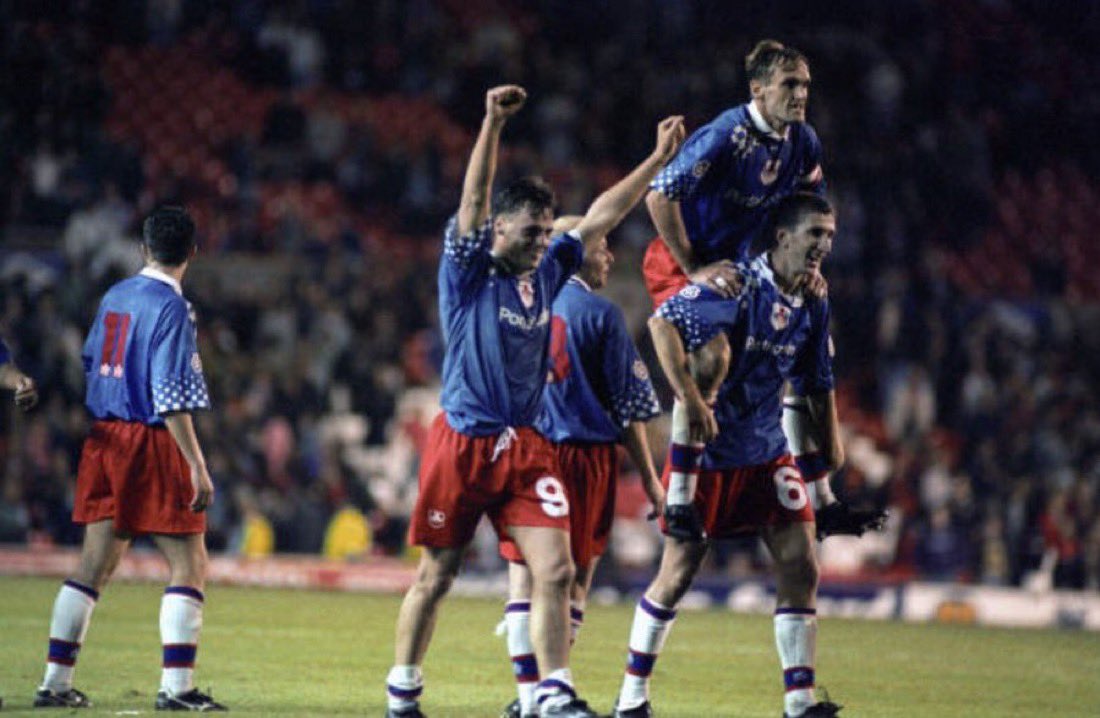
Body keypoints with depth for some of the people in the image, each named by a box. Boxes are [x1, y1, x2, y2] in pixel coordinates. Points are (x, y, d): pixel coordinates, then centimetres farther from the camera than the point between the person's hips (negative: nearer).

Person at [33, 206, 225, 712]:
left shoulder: (114, 297, 10)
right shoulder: (171, 308, -12)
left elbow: (89, 363, 17)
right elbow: (171, 398, -18)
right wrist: (197, 468, -18)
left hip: (104, 439, 7)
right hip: (152, 443, -7)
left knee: (94, 565, 10)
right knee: (188, 565, -1)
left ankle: (56, 683, 8)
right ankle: (176, 686, -7)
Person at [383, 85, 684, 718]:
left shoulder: (547, 273, 10)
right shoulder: (468, 272, -5)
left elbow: (601, 216, 14)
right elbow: (474, 200, -19)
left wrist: (659, 161, 11)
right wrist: (492, 126, -31)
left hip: (527, 447, 5)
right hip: (463, 444, -5)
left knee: (556, 570, -9)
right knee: (436, 577, 4)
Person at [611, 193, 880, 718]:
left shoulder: (813, 305, 5)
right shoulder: (736, 284, -17)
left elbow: (818, 383, 17)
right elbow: (662, 322, -26)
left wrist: (830, 448, 11)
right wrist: (691, 399, -31)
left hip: (767, 453, 6)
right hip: (706, 452, -6)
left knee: (800, 566, -4)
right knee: (678, 575, -1)